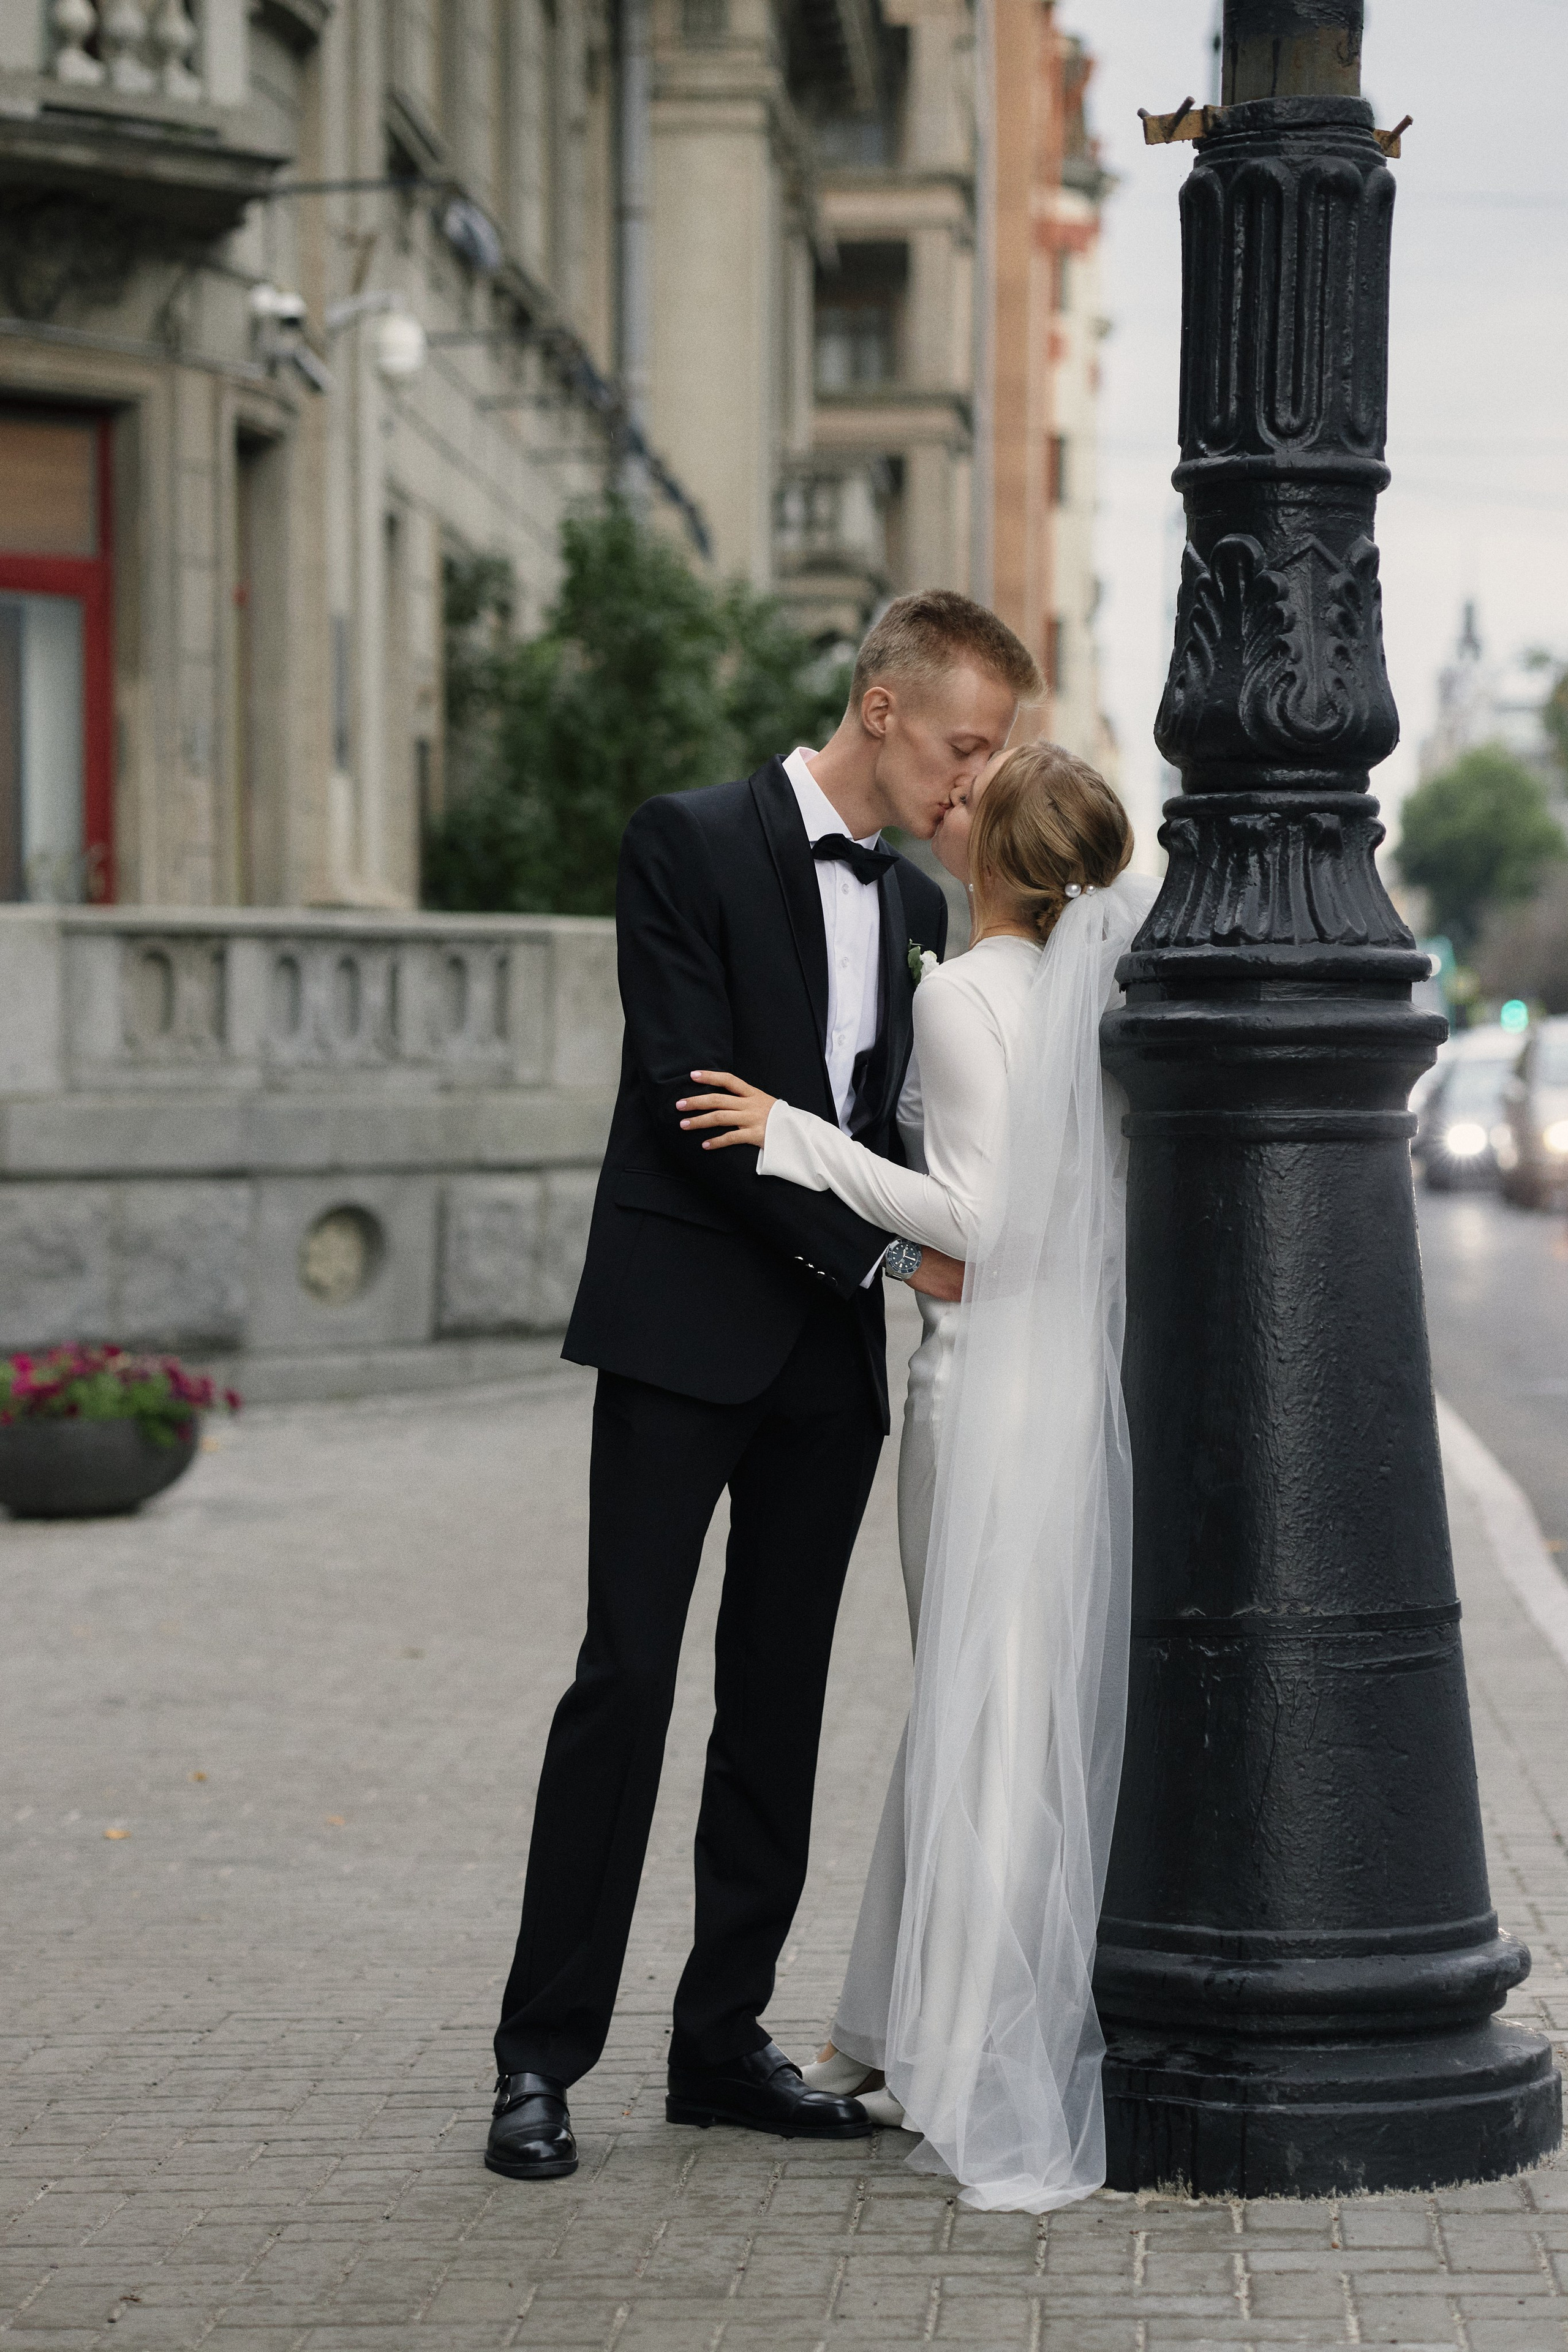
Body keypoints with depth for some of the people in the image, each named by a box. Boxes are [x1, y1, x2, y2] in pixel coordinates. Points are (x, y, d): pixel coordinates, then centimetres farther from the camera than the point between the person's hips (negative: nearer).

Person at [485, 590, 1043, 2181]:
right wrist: (886, 1255, -15)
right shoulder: (690, 845, -6)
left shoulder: (916, 905, 14)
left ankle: (724, 2039, 14)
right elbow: (697, 1096, -14)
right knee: (628, 1676, -8)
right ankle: (542, 2056, -3)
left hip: (834, 1350, 6)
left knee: (780, 1692, 7)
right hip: (686, 1329, -6)